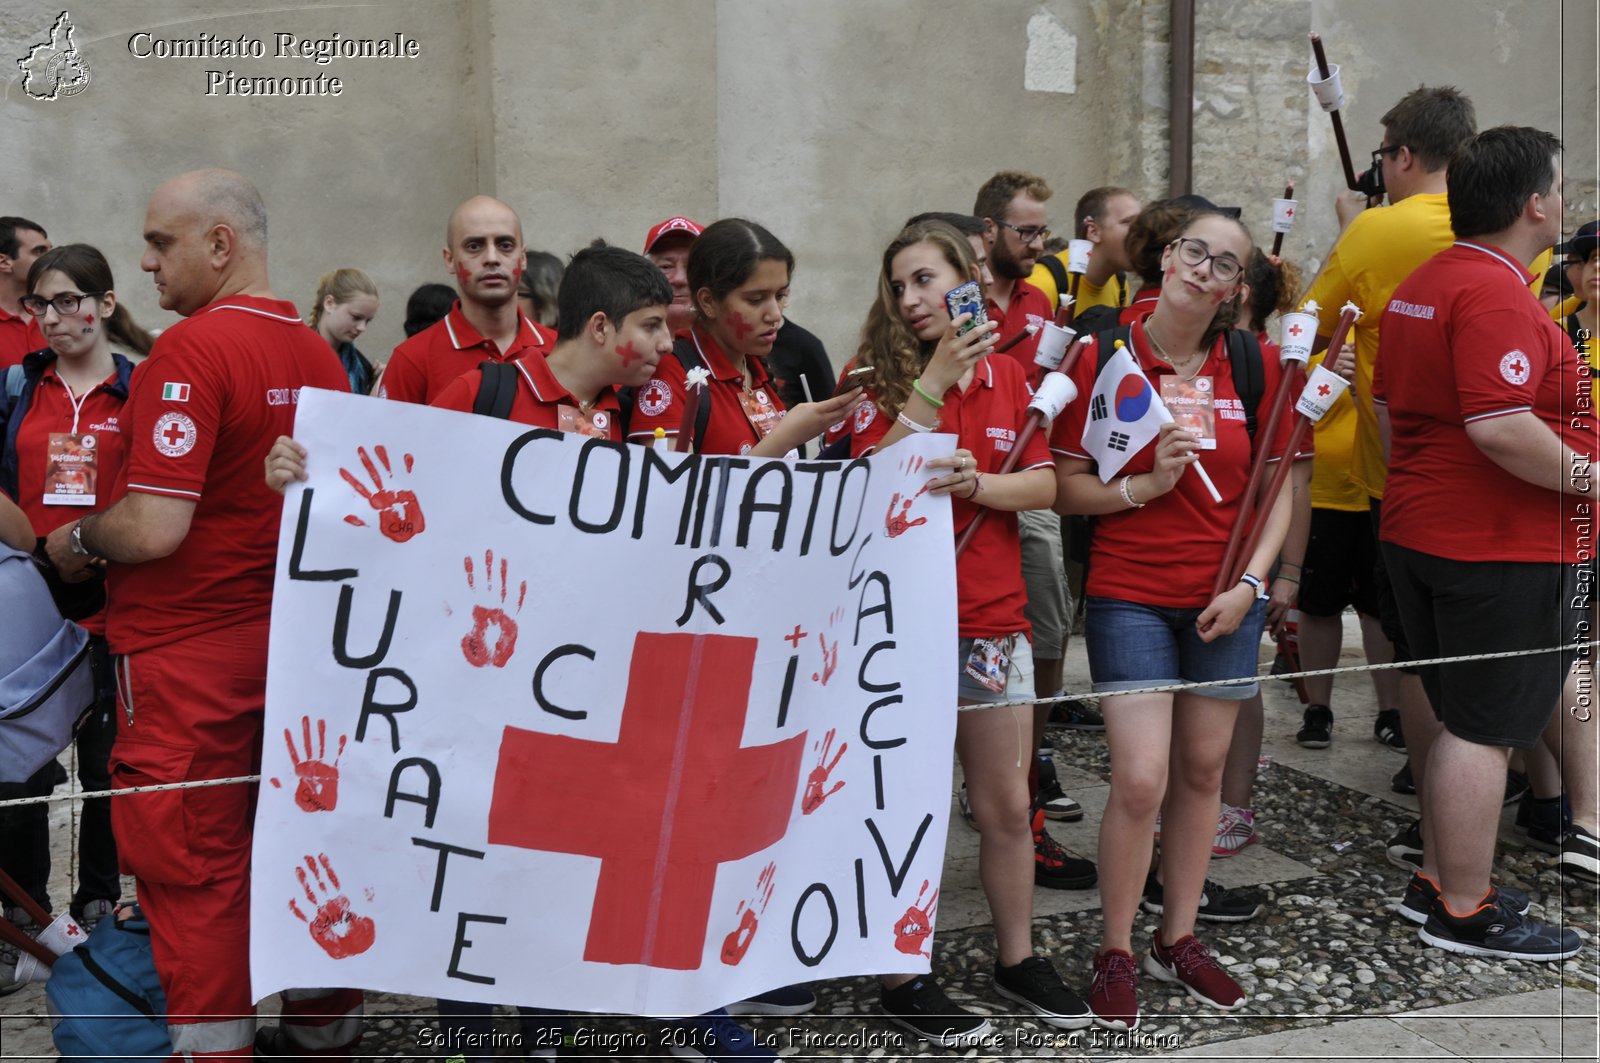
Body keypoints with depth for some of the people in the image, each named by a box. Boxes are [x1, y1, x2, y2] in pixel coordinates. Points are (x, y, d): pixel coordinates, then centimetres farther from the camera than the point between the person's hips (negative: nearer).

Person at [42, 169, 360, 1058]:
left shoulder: (192, 349, -17)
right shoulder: (320, 353, 5)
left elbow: (156, 528, -22)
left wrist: (77, 538, -4)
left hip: (189, 653, -7)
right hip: (299, 642, 8)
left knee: (192, 864, 4)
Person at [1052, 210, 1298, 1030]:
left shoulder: (1256, 367, 2)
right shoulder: (1103, 357, -6)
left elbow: (1279, 489, 7)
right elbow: (1062, 487, -4)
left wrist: (1249, 580, -4)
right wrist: (1146, 485, -18)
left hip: (1224, 600, 3)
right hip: (1129, 597, -3)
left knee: (1202, 771, 11)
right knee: (1141, 781, -9)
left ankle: (1178, 938, 29)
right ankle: (1115, 952, 13)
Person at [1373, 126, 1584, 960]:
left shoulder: (1417, 287, 12)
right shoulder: (1497, 294, -19)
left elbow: (1388, 407, 19)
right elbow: (1499, 426, -28)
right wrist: (1586, 477, -15)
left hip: (1418, 532, 10)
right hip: (1503, 548, -10)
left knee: (1459, 719, 19)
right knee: (1484, 730, 0)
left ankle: (1436, 877, 30)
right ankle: (1465, 913, 10)